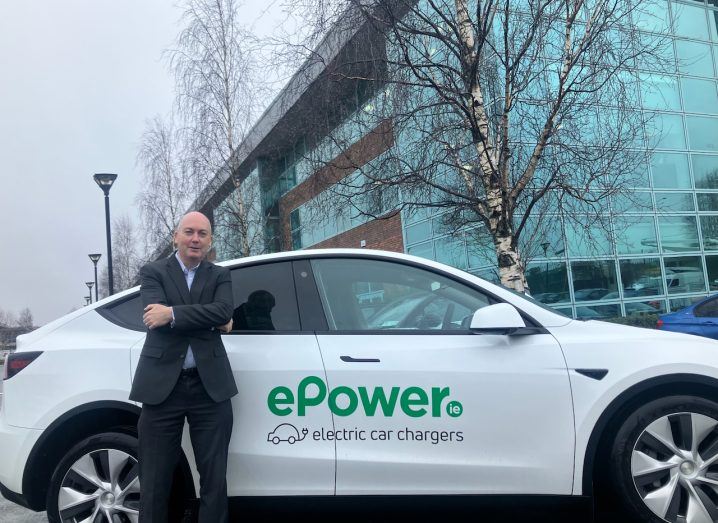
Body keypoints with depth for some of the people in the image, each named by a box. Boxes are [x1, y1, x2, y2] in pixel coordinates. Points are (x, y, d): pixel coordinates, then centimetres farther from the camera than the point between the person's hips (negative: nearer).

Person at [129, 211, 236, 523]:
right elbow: (157, 316, -12)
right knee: (155, 480, 7)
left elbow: (224, 310, -9)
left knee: (214, 478, 8)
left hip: (209, 386, 2)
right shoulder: (153, 272, 7)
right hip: (162, 385, -1)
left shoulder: (219, 276, 12)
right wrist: (210, 320, -8)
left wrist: (172, 314, -16)